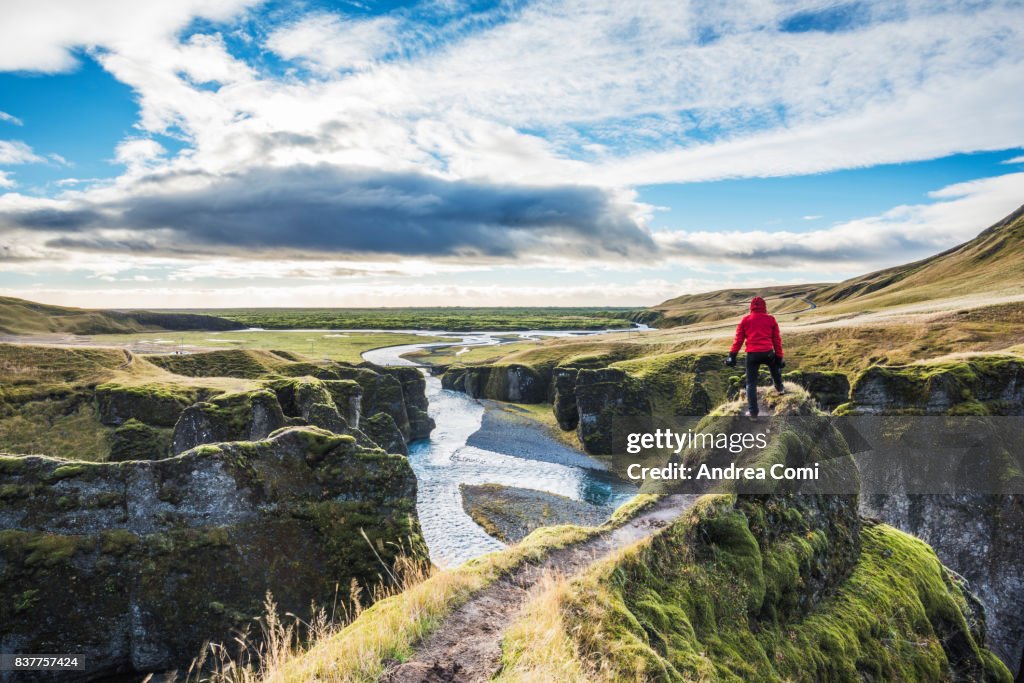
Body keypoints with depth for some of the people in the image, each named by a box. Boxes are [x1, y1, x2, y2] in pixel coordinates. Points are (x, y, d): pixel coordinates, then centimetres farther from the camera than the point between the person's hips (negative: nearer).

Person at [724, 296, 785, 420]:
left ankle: (753, 412, 3)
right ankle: (780, 388, 59)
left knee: (751, 383, 6)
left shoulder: (745, 320, 6)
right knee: (775, 370, 35)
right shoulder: (771, 319, 8)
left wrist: (732, 355, 3)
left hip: (752, 354, -1)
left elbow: (738, 339, 2)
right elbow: (777, 340, 9)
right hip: (768, 353, 1)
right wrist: (779, 357, 14)